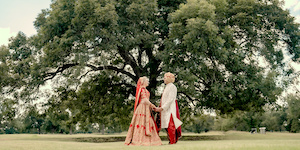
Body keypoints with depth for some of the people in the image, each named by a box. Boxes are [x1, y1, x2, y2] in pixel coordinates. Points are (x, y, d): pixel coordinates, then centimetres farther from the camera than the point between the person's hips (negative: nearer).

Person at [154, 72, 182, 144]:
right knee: (167, 125, 7)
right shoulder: (167, 87, 19)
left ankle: (172, 141, -5)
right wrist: (159, 108, 11)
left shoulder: (172, 87, -9)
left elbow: (170, 99, -17)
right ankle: (172, 140, 11)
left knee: (170, 124, -9)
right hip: (165, 109, 9)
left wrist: (162, 108, -19)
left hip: (170, 108, -9)